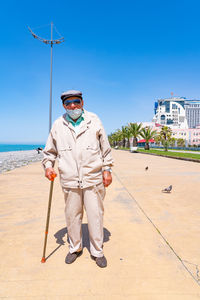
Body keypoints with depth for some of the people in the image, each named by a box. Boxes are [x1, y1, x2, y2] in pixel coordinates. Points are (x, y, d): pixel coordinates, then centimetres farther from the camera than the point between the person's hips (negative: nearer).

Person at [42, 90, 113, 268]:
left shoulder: (94, 121, 4)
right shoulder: (58, 125, 7)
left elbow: (105, 148, 9)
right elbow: (50, 151, 16)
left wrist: (107, 169, 5)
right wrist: (48, 165, 0)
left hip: (93, 179, -1)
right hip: (69, 180, 2)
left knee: (95, 216, 6)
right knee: (72, 216, 13)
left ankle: (97, 251, 26)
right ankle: (75, 248, 36)